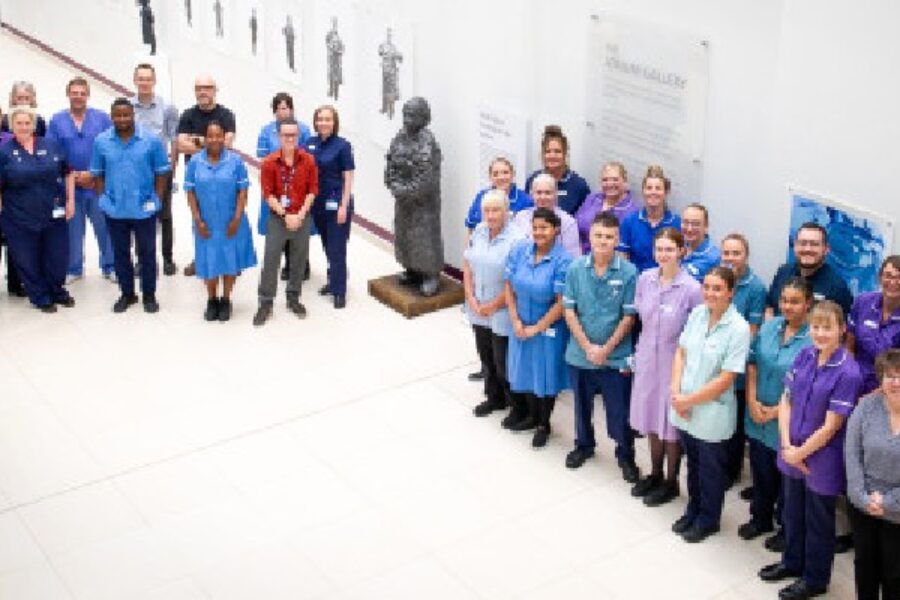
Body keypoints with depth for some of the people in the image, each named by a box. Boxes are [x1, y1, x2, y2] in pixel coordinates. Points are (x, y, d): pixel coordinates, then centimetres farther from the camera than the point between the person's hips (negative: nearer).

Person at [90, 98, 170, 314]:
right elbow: (97, 173, 6)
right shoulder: (101, 141, -1)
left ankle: (149, 295, 22)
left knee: (147, 252, 8)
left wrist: (156, 199, -4)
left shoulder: (151, 141, -7)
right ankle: (127, 293, 27)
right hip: (115, 209, 2)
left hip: (144, 209, -2)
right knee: (120, 253, 13)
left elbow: (161, 172, -1)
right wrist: (103, 198, -1)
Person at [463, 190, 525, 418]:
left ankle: (519, 406, 20)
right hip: (478, 311, 6)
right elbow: (467, 265, 7)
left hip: (502, 313, -6)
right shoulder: (478, 231, 2)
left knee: (503, 362, 2)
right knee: (486, 356, 19)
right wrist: (471, 299, -2)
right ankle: (494, 398, 38)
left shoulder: (516, 239, -20)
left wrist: (493, 306, -13)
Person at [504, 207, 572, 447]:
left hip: (549, 328, -4)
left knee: (546, 374, 9)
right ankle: (531, 416, 39)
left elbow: (562, 303, -17)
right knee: (525, 371, 17)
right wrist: (516, 321, -5)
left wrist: (537, 328, -13)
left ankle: (543, 425, 28)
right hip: (521, 325, 4)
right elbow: (509, 287, 1)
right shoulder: (519, 251, -6)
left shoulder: (562, 261, -19)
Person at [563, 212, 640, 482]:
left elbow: (629, 317, -9)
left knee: (620, 409, 7)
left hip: (616, 356, -2)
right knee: (582, 403, 21)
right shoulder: (576, 268, -7)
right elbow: (569, 311, -4)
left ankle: (625, 455, 27)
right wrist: (588, 347, -11)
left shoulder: (628, 272, -13)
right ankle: (584, 445, 43)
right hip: (580, 353, 3)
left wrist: (606, 349, -13)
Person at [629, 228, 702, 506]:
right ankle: (655, 474, 37)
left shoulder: (691, 288, -18)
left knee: (671, 423, 8)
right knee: (651, 418, 18)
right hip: (647, 360, 5)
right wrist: (639, 353, 12)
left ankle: (671, 482, 26)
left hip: (674, 361, -5)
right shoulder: (644, 279, -4)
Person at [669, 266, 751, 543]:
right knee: (693, 464, 25)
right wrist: (676, 393, -8)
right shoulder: (697, 314, -3)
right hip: (684, 409, 5)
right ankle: (693, 511, 45)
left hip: (712, 414, -5)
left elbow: (725, 380, -20)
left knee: (711, 471, 16)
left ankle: (707, 520, 37)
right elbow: (681, 353, 4)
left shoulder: (739, 329, -21)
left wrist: (689, 400, -16)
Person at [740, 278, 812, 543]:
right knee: (760, 471, 20)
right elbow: (753, 363, 5)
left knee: (785, 476, 12)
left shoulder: (814, 339, -18)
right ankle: (760, 519, 40)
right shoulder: (769, 326, 1)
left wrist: (776, 411, -15)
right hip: (758, 418, 5)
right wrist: (752, 401, -5)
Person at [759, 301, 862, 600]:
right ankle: (792, 562, 46)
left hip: (821, 460, -5)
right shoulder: (804, 356, -5)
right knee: (792, 512, 24)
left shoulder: (847, 373, -23)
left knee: (818, 521, 14)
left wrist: (800, 454, -11)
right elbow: (786, 401, 1)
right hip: (792, 453, 6)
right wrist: (787, 446, -9)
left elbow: (831, 427, -20)